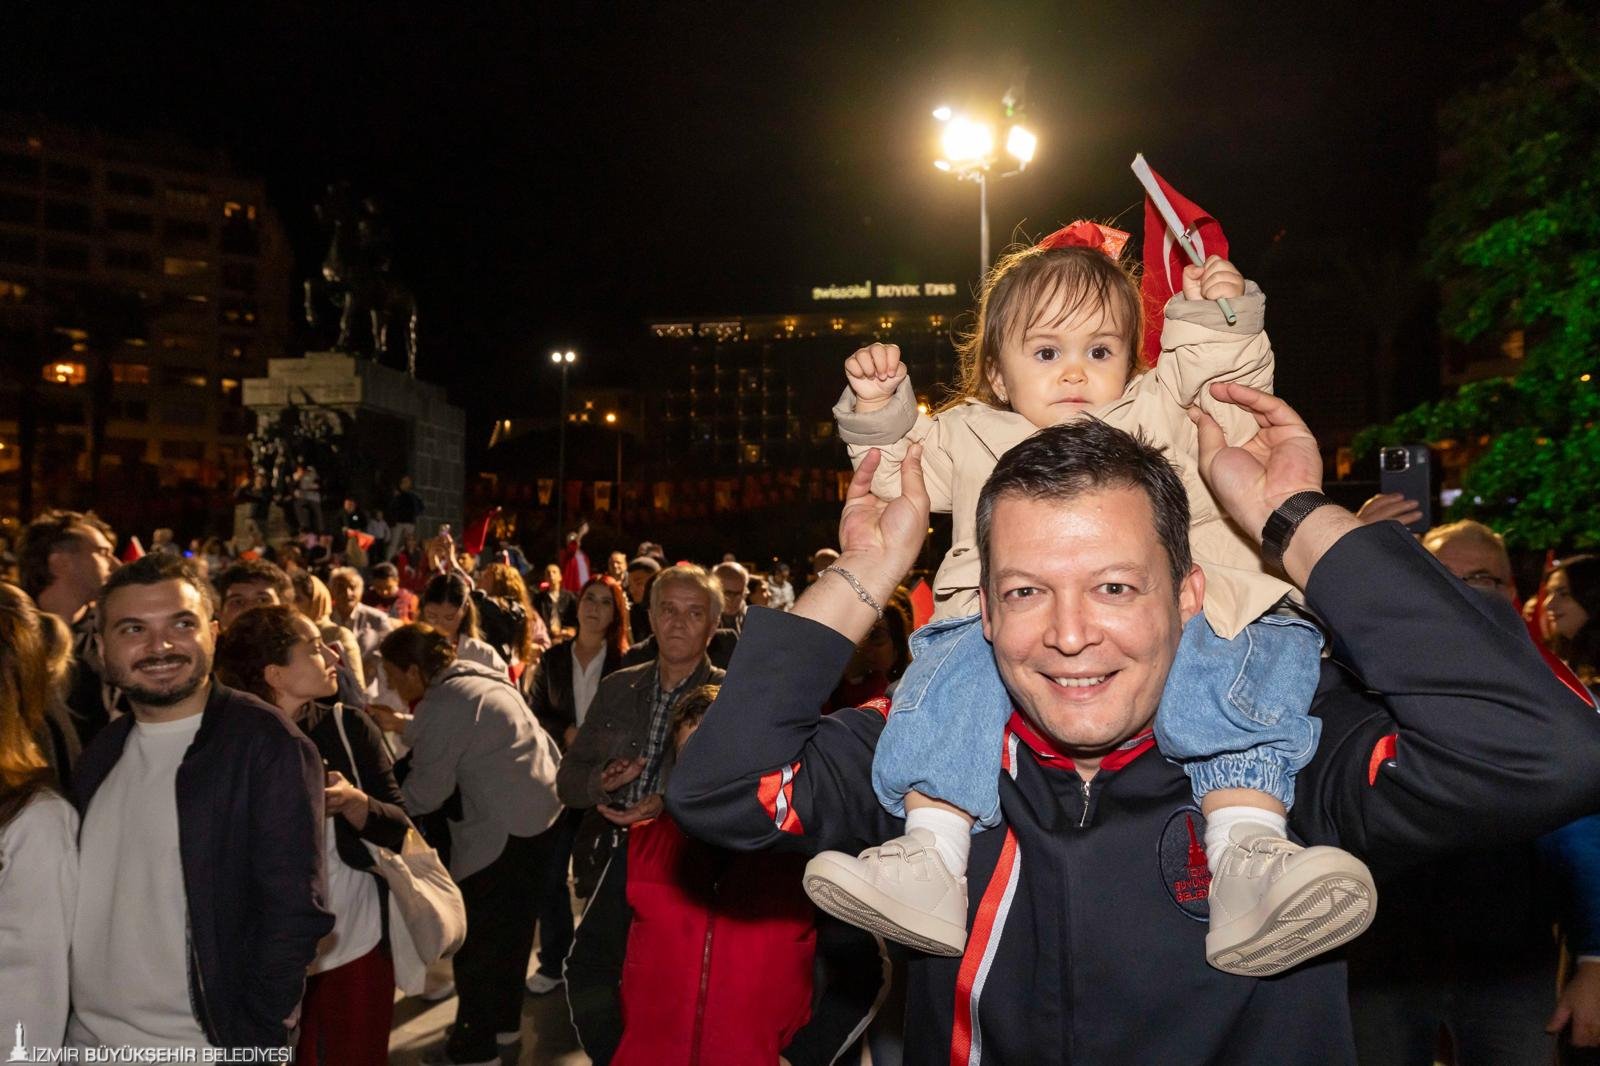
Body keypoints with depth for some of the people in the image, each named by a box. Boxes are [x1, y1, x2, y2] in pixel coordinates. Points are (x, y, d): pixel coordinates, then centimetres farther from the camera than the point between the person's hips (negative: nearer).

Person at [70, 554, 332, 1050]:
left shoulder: (267, 744, -16)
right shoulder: (104, 750, 5)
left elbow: (294, 911, -18)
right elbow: (84, 894, 10)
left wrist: (249, 1044, -19)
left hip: (204, 1046, -6)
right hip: (87, 1039, 6)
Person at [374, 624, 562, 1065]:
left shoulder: (442, 704, -17)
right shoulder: (478, 677, 10)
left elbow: (424, 795, -12)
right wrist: (403, 725, 18)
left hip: (506, 830, -10)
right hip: (543, 809, 10)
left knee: (475, 938, 3)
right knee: (511, 923, 22)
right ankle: (504, 1019, 37)